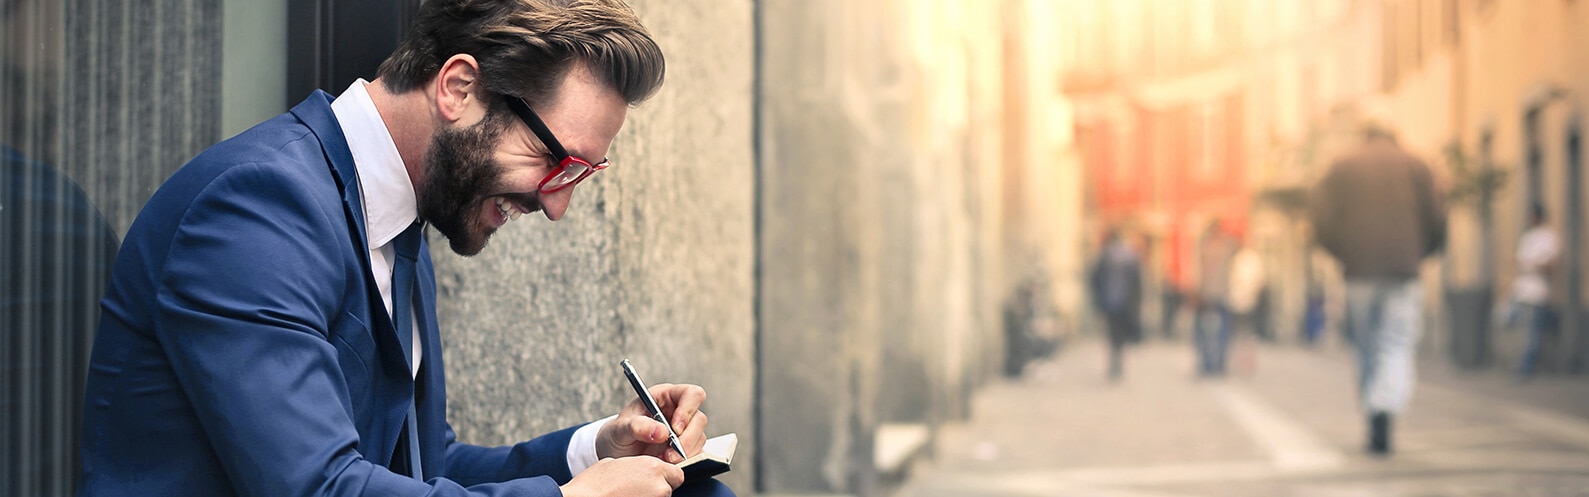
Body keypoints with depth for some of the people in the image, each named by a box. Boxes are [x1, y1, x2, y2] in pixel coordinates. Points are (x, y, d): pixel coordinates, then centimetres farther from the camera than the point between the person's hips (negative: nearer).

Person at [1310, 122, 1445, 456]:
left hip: (1359, 272, 1)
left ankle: (1374, 424, 13)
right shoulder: (1414, 167, 10)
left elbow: (1322, 221, 0)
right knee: (1396, 346, -4)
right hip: (1403, 272, -1)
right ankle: (1385, 410, -27)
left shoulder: (1342, 167, 11)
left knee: (1366, 350, 11)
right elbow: (1437, 222, 4)